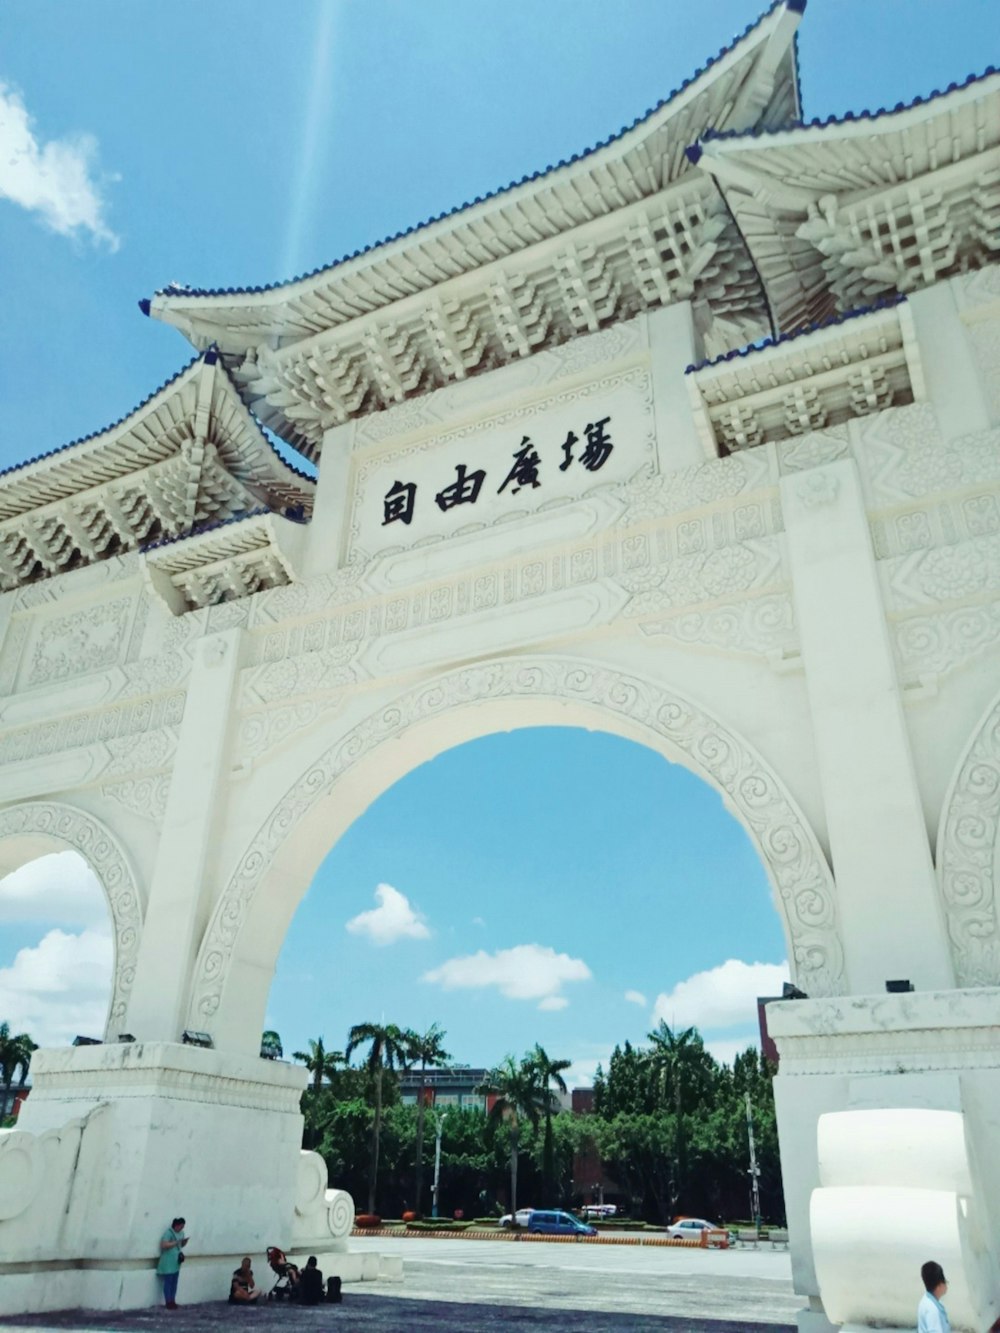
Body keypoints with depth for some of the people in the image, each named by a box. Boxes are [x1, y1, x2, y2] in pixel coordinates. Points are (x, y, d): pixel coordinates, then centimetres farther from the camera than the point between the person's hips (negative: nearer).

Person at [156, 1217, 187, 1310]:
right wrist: (176, 1242, -26)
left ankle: (173, 1301, 17)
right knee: (168, 1282, -3)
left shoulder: (181, 1233, 9)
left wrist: (184, 1242, -3)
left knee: (174, 1282, 10)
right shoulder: (168, 1233, -16)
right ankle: (168, 1302, 3)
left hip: (176, 1262, 8)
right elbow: (164, 1245, -24)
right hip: (168, 1263, -8)